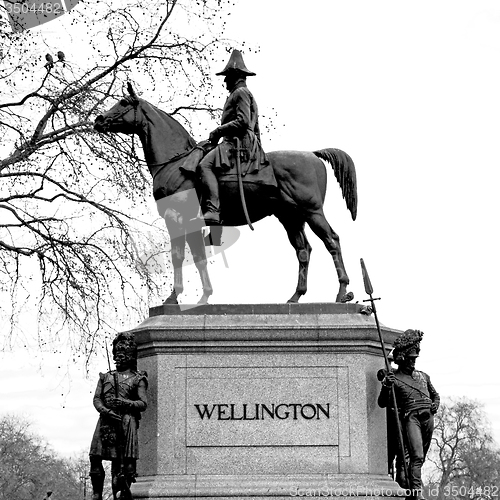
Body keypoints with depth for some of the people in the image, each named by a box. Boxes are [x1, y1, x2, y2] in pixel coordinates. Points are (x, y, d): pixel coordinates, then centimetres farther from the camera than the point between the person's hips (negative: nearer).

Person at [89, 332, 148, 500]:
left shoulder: (137, 379, 15)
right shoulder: (106, 377, 24)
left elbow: (143, 403, 5)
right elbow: (96, 399, 13)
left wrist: (126, 403, -13)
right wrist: (105, 410, -9)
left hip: (127, 420, -2)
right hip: (106, 419, 2)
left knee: (123, 460, -11)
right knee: (95, 457, -11)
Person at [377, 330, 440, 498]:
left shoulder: (423, 376, 23)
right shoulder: (394, 378, 6)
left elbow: (435, 394, 36)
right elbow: (382, 403, -1)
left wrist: (435, 405, 13)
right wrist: (386, 386, -19)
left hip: (428, 417, 6)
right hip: (411, 417, -6)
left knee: (420, 457, 7)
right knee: (416, 456, -19)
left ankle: (407, 486, 18)